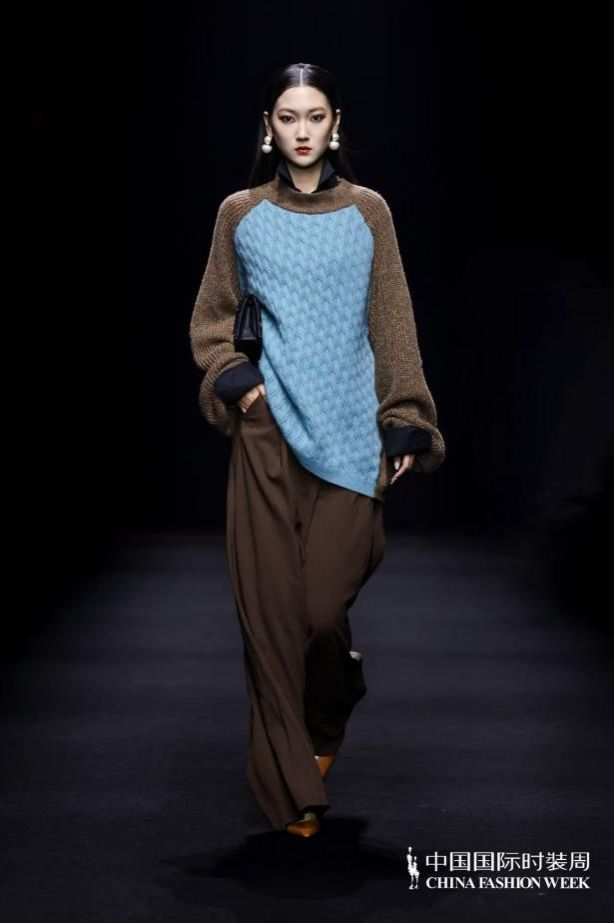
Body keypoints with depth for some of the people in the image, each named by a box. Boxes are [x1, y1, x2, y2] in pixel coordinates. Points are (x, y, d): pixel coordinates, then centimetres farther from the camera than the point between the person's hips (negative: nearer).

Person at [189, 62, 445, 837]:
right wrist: (236, 381, -4)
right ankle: (291, 783, 11)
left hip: (349, 430, -1)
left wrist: (406, 424, -1)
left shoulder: (368, 211, 6)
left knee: (325, 602, -5)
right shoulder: (240, 213, 7)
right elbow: (210, 319, 13)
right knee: (271, 602, -1)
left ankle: (328, 721, 30)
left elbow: (393, 323, 5)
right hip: (268, 429, 1)